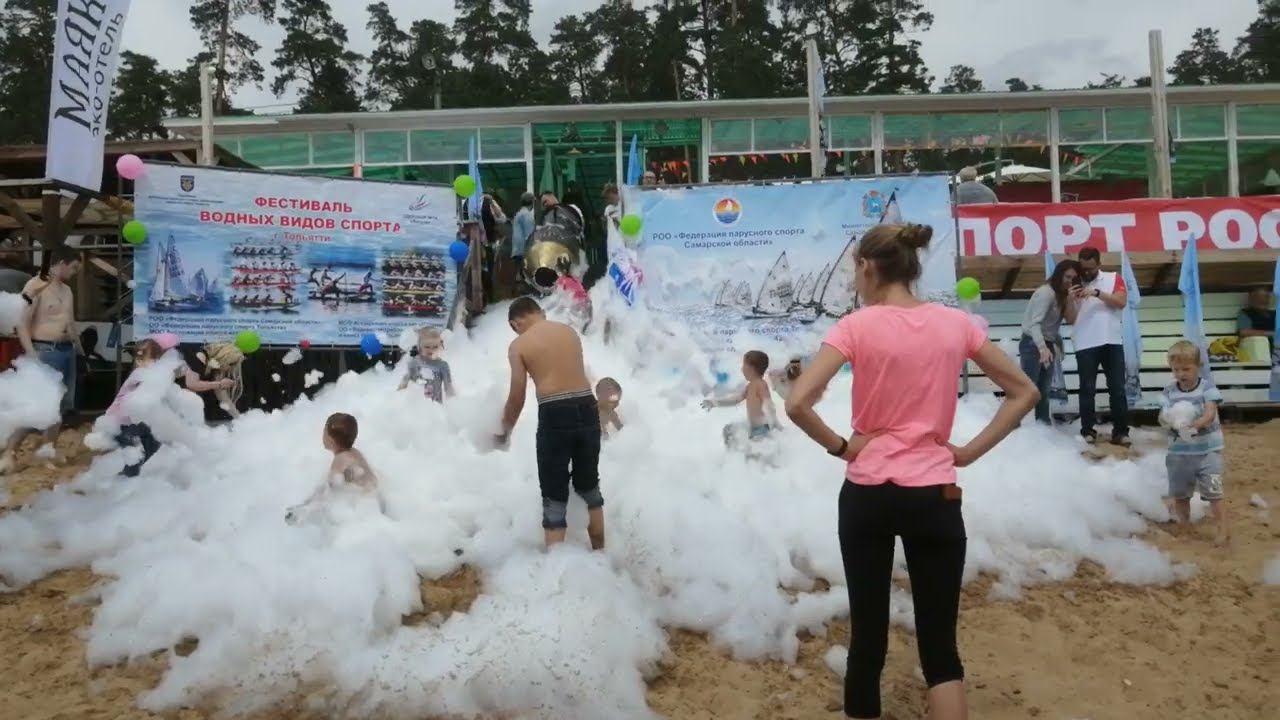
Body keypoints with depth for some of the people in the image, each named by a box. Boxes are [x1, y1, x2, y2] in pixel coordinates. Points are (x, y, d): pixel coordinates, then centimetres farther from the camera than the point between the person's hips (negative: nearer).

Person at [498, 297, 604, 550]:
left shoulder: (519, 345, 1)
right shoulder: (570, 331, 14)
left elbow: (517, 398, 1)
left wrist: (504, 431, 17)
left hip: (555, 415, -5)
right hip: (587, 409, 5)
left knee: (554, 498, 5)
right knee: (589, 487, 22)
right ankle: (599, 553, 33)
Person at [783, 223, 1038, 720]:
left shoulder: (857, 326, -9)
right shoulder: (955, 324, 1)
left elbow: (797, 404, -19)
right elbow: (1024, 392, 8)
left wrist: (838, 446, -4)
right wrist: (971, 450, 6)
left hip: (867, 494, -1)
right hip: (936, 496, 2)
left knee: (868, 638, 12)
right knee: (940, 645, 9)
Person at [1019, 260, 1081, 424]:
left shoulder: (1062, 294, 11)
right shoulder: (1046, 292, -17)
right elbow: (1034, 322, -28)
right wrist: (1042, 348, -38)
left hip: (1048, 344, 9)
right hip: (1032, 344, -9)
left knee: (1044, 390, 12)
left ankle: (1043, 424, 17)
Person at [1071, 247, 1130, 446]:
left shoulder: (1113, 278, 10)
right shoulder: (1075, 285, 11)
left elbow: (1121, 301, -7)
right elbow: (1070, 319, 6)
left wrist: (1097, 293, -16)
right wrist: (1070, 300, -11)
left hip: (1112, 342, 0)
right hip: (1085, 345, 0)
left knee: (1117, 388, 1)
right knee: (1087, 389, -2)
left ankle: (1120, 431, 5)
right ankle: (1088, 431, 0)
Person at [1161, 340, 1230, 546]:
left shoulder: (1207, 388, -8)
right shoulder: (1169, 392, 0)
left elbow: (1210, 415, -20)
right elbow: (1163, 415, -6)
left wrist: (1193, 425, -38)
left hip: (1207, 450, -4)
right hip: (1179, 452, 4)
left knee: (1213, 492, -9)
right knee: (1179, 494, 16)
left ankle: (1222, 531, -2)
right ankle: (1184, 526, 35)